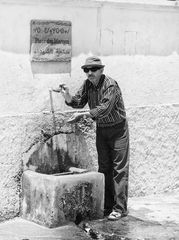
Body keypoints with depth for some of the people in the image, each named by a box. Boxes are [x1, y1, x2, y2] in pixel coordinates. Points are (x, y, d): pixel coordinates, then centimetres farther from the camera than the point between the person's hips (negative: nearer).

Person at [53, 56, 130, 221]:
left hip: (118, 128, -7)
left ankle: (120, 208, -6)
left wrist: (82, 115, -33)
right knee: (104, 168, 9)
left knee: (119, 168, -7)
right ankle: (107, 205, 16)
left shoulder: (111, 85, -23)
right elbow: (78, 102, -2)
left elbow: (104, 109, -29)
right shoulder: (88, 84, 1)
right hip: (101, 129, 7)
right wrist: (67, 95, -21)